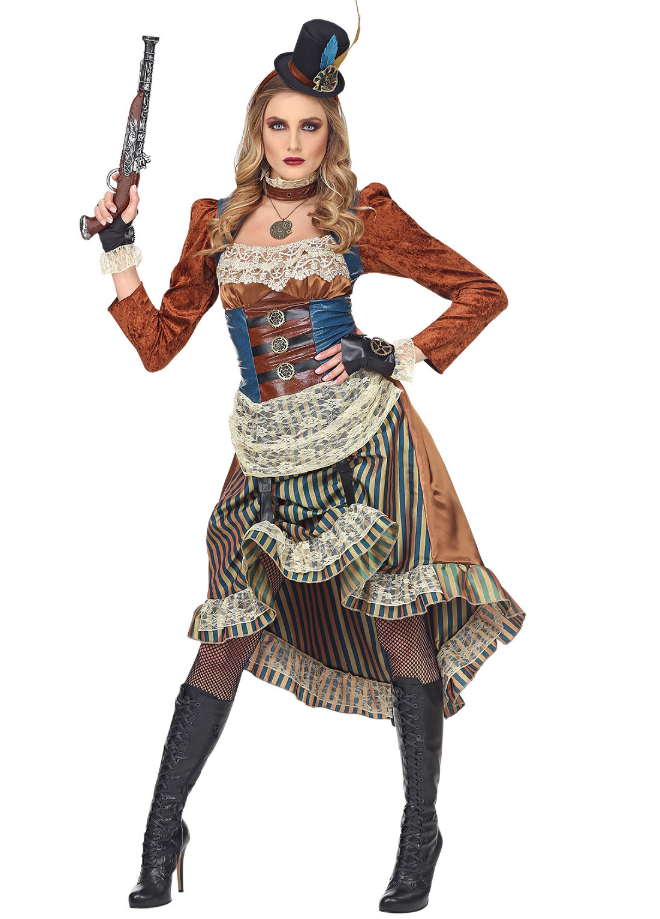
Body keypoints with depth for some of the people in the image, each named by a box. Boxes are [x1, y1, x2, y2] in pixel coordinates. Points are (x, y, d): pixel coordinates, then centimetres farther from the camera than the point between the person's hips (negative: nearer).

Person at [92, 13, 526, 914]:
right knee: (228, 638, 2)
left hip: (364, 441, -2)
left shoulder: (362, 216, 1)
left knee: (397, 624, -1)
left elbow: (481, 293, 4)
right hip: (268, 455, 2)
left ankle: (421, 831, 11)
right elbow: (160, 344, 9)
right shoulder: (217, 223, 9)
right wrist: (120, 255, 1)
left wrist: (402, 360, -4)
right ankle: (162, 828, 12)